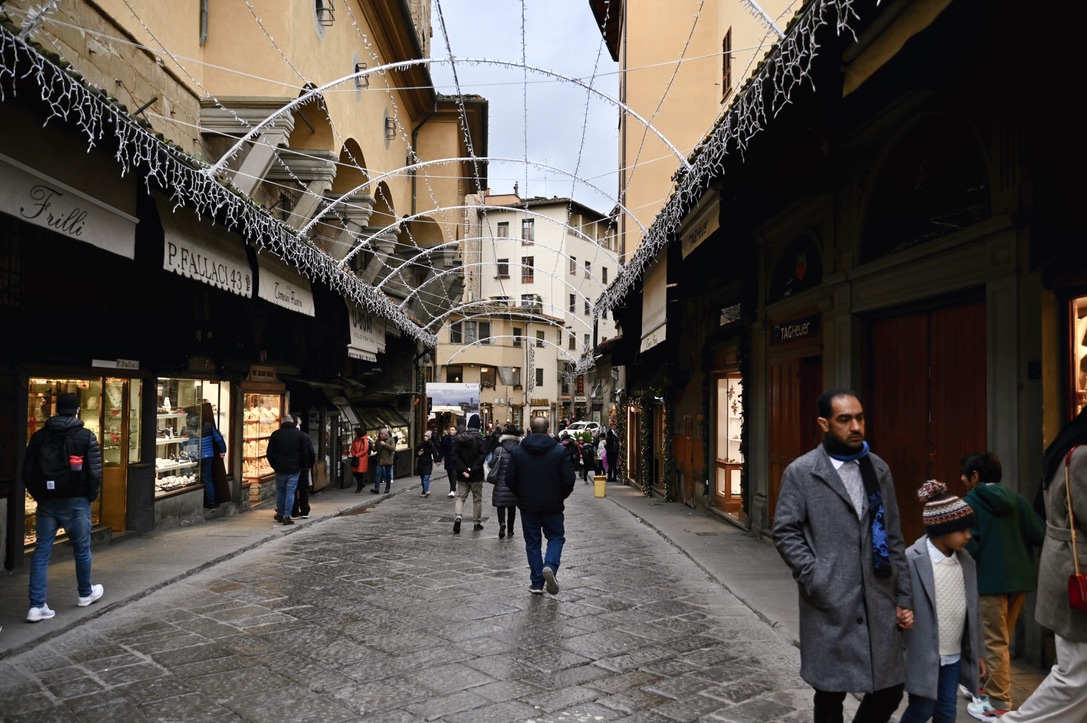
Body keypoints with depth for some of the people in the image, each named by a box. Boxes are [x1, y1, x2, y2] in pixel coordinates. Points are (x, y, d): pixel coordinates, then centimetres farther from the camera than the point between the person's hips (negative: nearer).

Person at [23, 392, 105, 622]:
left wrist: (39, 495, 15)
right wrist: (91, 495, 4)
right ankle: (85, 593, 30)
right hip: (76, 502, -3)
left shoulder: (39, 436, 3)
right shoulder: (86, 436, -9)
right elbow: (95, 472, -12)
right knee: (82, 549, 14)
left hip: (47, 502, 3)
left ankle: (37, 606, 2)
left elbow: (27, 472, 4)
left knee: (41, 552, 6)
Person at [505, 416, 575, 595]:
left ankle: (536, 583, 12)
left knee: (532, 543, 12)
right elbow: (569, 479, -9)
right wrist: (561, 496, 8)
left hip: (528, 506, 1)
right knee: (556, 537, 14)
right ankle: (550, 566, -12)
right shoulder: (560, 451, -7)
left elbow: (510, 480, -3)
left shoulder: (517, 451, -3)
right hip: (553, 505, -1)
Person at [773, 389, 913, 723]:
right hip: (830, 607, -4)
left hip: (879, 603, 4)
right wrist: (817, 580, -13)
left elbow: (893, 537, 12)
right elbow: (785, 533, -5)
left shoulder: (879, 469, 10)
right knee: (830, 696, 9)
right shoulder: (800, 472, -4)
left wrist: (903, 597, 10)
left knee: (889, 689, 9)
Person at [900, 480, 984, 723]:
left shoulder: (965, 561, 3)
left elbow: (971, 609, 11)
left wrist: (976, 650, 14)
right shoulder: (911, 559, -18)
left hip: (954, 654, 6)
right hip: (923, 655, -6)